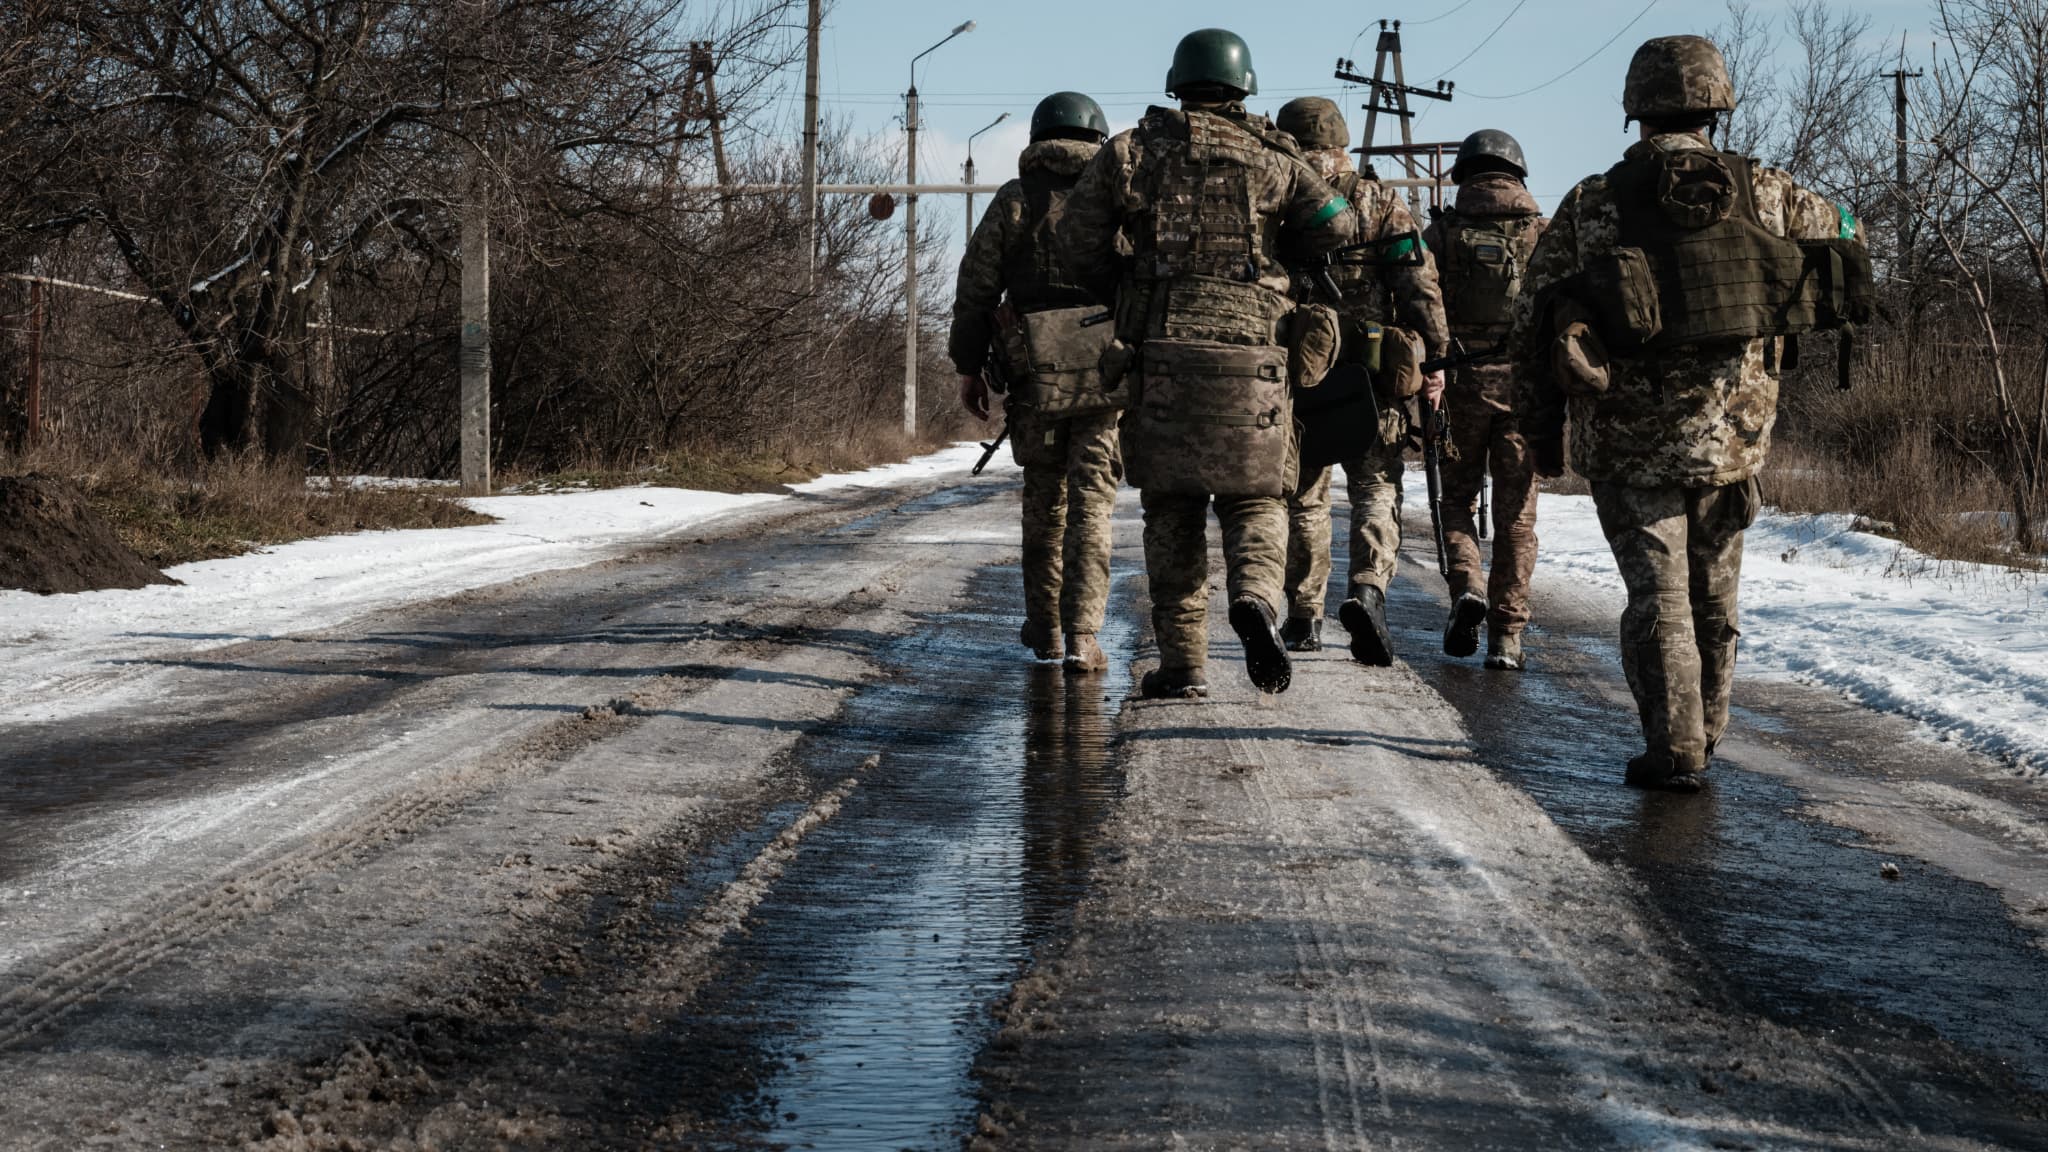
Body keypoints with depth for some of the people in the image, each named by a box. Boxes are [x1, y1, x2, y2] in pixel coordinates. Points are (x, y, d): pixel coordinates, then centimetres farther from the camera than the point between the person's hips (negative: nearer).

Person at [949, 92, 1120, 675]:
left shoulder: (1015, 199, 5)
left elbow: (976, 287, 2)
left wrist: (968, 366, 8)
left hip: (1037, 375, 1)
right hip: (1110, 374, 0)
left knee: (1044, 499, 17)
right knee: (1090, 504, 0)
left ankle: (1044, 628, 23)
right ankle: (1081, 636, -10)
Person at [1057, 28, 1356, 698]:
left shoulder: (1133, 151, 6)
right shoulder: (1272, 157, 6)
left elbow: (1079, 239, 3)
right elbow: (1333, 226, 0)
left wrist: (1124, 298, 19)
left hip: (1160, 354, 0)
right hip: (1251, 356, 0)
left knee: (1172, 511, 8)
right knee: (1254, 501, 10)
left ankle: (1182, 662, 3)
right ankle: (1255, 597, -20)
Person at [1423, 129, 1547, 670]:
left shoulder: (1442, 233, 3)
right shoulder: (1544, 235, 5)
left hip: (1461, 382, 0)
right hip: (1524, 383, 0)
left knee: (1457, 496, 16)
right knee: (1516, 513, 6)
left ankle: (1465, 586, -8)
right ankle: (1507, 635, 3)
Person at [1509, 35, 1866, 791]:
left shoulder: (1591, 205, -4)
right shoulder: (1763, 194, 0)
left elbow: (1532, 324, -2)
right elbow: (1842, 240, 19)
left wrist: (1551, 407, 13)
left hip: (1628, 438, -2)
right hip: (1733, 434, 2)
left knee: (1657, 592, 4)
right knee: (1713, 591, 17)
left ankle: (1673, 751, -4)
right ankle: (1704, 738, 28)